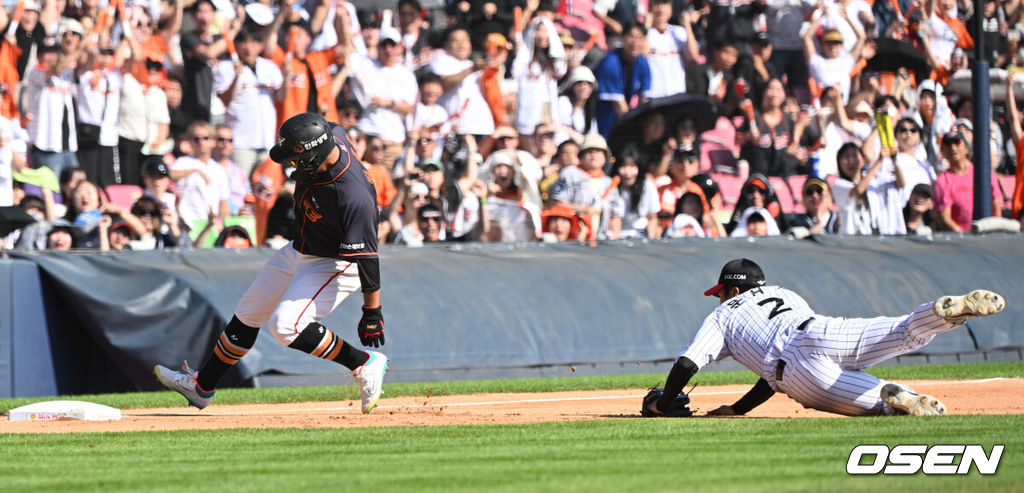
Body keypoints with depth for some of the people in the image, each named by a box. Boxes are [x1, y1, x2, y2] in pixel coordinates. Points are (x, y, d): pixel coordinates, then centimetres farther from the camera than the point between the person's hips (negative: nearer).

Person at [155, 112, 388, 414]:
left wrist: (372, 311, -30)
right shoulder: (327, 141, -17)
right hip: (299, 251, 9)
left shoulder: (353, 197, -39)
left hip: (337, 263, -9)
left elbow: (367, 254, -34)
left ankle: (365, 365, -7)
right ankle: (201, 386, 32)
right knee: (248, 313, 16)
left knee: (286, 325, -24)